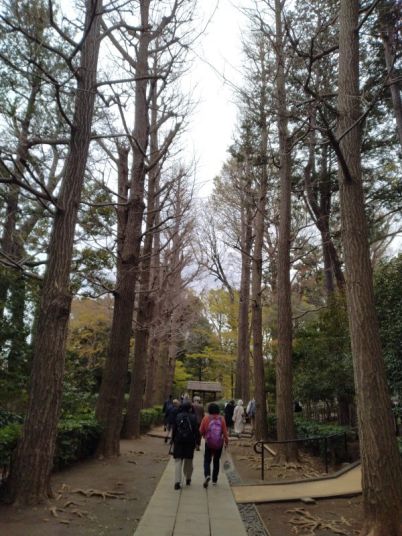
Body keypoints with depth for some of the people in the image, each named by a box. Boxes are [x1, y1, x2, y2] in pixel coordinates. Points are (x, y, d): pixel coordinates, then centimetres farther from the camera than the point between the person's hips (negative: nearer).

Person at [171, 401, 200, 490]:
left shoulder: (178, 417, -1)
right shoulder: (193, 417, -6)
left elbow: (174, 430, 3)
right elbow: (196, 431, -6)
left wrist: (173, 441, 11)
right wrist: (197, 442, 0)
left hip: (178, 442, 0)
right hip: (190, 442, 0)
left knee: (178, 461, 2)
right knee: (188, 461, 16)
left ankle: (177, 481, -9)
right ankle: (188, 479, 29)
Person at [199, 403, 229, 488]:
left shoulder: (206, 418, -7)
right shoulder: (221, 419, -4)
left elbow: (201, 431, -2)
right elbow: (225, 431, -3)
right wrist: (226, 441, 9)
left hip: (208, 443, -2)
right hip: (219, 443, 2)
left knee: (207, 460, 7)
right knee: (216, 461, 16)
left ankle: (207, 475, -18)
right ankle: (214, 480, 19)